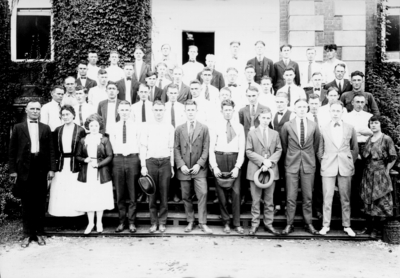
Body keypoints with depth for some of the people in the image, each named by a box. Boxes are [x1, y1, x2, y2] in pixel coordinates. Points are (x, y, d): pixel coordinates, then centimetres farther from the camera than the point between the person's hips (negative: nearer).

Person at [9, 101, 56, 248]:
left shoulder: (46, 128, 9)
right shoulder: (18, 128, 6)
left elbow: (51, 150, 6)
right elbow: (12, 151, 3)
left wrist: (52, 168, -1)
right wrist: (12, 170, -3)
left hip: (41, 169, 1)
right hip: (24, 170, -1)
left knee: (40, 203, 6)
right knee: (26, 204, 5)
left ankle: (39, 233, 17)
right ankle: (27, 234, 15)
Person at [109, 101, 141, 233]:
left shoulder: (136, 127, 4)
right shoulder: (114, 128, 8)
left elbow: (140, 146, 3)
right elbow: (113, 147, 9)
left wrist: (142, 164, -3)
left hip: (133, 159, -1)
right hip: (118, 160, 1)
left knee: (132, 194, 4)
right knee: (119, 194, 7)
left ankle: (131, 222, 14)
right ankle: (122, 221, 18)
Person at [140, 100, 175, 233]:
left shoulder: (169, 127, 6)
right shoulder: (147, 126, 4)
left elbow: (171, 148, 8)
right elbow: (143, 147, 3)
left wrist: (172, 166, 5)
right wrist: (143, 165, -3)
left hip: (165, 162, 1)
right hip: (151, 161, 0)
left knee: (164, 194, 4)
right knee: (152, 194, 4)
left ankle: (162, 222, 15)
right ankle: (154, 222, 15)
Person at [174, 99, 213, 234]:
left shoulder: (204, 128, 3)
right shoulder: (179, 129, 7)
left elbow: (206, 148, 0)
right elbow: (176, 149, 4)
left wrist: (199, 164, -10)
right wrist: (181, 165, -7)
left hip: (199, 168, -1)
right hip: (184, 168, 2)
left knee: (203, 194, -9)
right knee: (186, 196, 6)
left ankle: (203, 223, 2)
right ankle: (190, 222, 20)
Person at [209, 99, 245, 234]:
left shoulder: (239, 127, 6)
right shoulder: (216, 127, 4)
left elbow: (242, 149, 3)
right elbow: (211, 148, 2)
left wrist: (237, 167, -7)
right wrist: (214, 166, -8)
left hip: (234, 159, 0)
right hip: (219, 158, 0)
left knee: (236, 192, -3)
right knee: (221, 193, 4)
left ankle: (237, 224, 8)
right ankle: (226, 222, 17)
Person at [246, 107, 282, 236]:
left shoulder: (275, 134, 12)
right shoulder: (252, 133, 4)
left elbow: (279, 150, 6)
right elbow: (248, 151, -2)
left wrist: (270, 161, -11)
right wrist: (262, 161, -13)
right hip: (255, 170, -2)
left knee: (269, 199, 8)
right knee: (255, 200, 3)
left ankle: (268, 224, 17)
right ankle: (255, 224, 11)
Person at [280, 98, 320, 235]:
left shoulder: (314, 126, 2)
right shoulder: (287, 125, -1)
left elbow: (316, 145, 13)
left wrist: (309, 157, 13)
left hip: (308, 164, 1)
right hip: (292, 164, -1)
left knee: (308, 197, 8)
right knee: (291, 197, 2)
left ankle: (309, 224, 20)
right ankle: (289, 224, 13)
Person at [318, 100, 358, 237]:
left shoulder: (350, 129, 5)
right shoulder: (324, 129, 4)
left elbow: (355, 149, 13)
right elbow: (320, 150, 9)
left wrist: (350, 162, 8)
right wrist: (323, 162, 3)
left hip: (345, 167, 1)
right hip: (328, 167, -1)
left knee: (345, 198, 6)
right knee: (327, 198, 0)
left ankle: (346, 226, 17)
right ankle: (326, 225, 9)